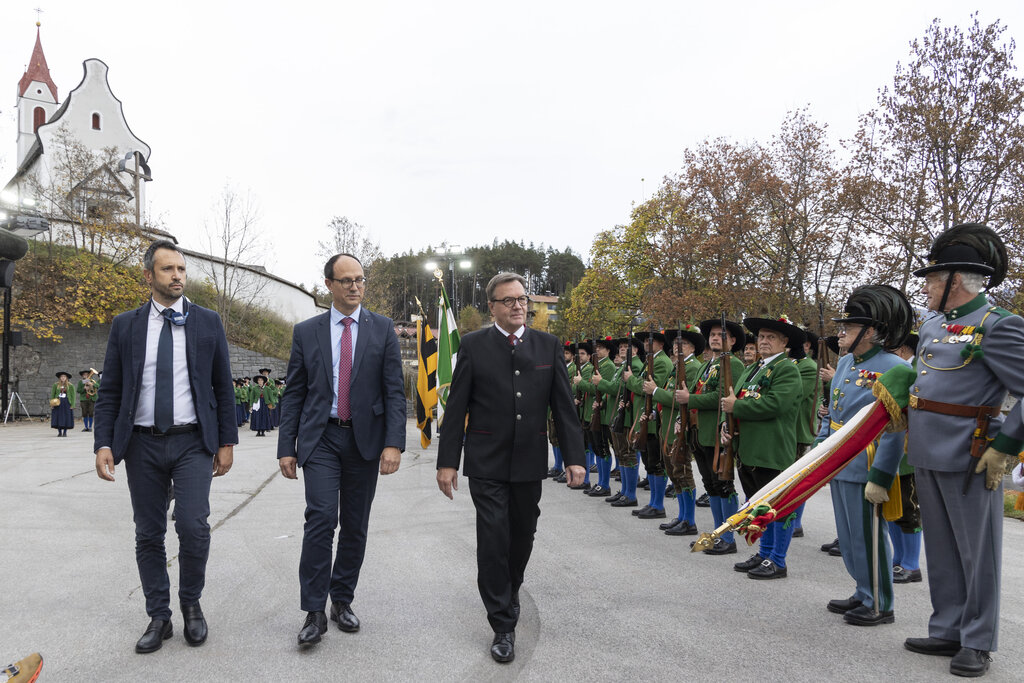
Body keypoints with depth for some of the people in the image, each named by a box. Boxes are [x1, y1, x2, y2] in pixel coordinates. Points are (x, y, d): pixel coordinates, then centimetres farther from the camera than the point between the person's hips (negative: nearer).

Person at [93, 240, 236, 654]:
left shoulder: (207, 323, 4)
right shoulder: (125, 326, 6)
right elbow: (110, 391, 6)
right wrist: (103, 443, -5)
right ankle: (159, 618, 23)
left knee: (193, 526, -11)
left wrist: (227, 441, 1)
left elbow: (223, 387, 5)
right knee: (149, 535, 8)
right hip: (143, 444, 2)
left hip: (192, 442, -1)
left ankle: (191, 604, 14)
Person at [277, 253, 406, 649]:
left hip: (365, 439, 1)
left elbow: (394, 391, -2)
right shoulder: (306, 332, 5)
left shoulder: (383, 329, 3)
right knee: (321, 518, -12)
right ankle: (314, 612, -1)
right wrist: (286, 447, 0)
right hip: (321, 438, -1)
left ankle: (342, 601, 25)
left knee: (355, 526, 9)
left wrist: (393, 443, -12)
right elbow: (294, 394, 6)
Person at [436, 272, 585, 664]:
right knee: (493, 540, -4)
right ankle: (503, 625, 9)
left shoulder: (548, 345, 4)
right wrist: (447, 461, -6)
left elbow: (563, 406, 4)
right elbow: (456, 408, -2)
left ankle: (509, 594, 42)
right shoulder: (474, 345, -2)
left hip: (530, 464, 3)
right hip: (487, 465, -3)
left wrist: (573, 456, -2)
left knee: (522, 538, 15)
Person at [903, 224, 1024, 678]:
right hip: (927, 459, 8)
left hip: (969, 464, -8)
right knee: (941, 552, 16)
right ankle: (946, 632, 28)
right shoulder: (931, 327, 13)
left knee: (977, 554, 6)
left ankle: (977, 643, 19)